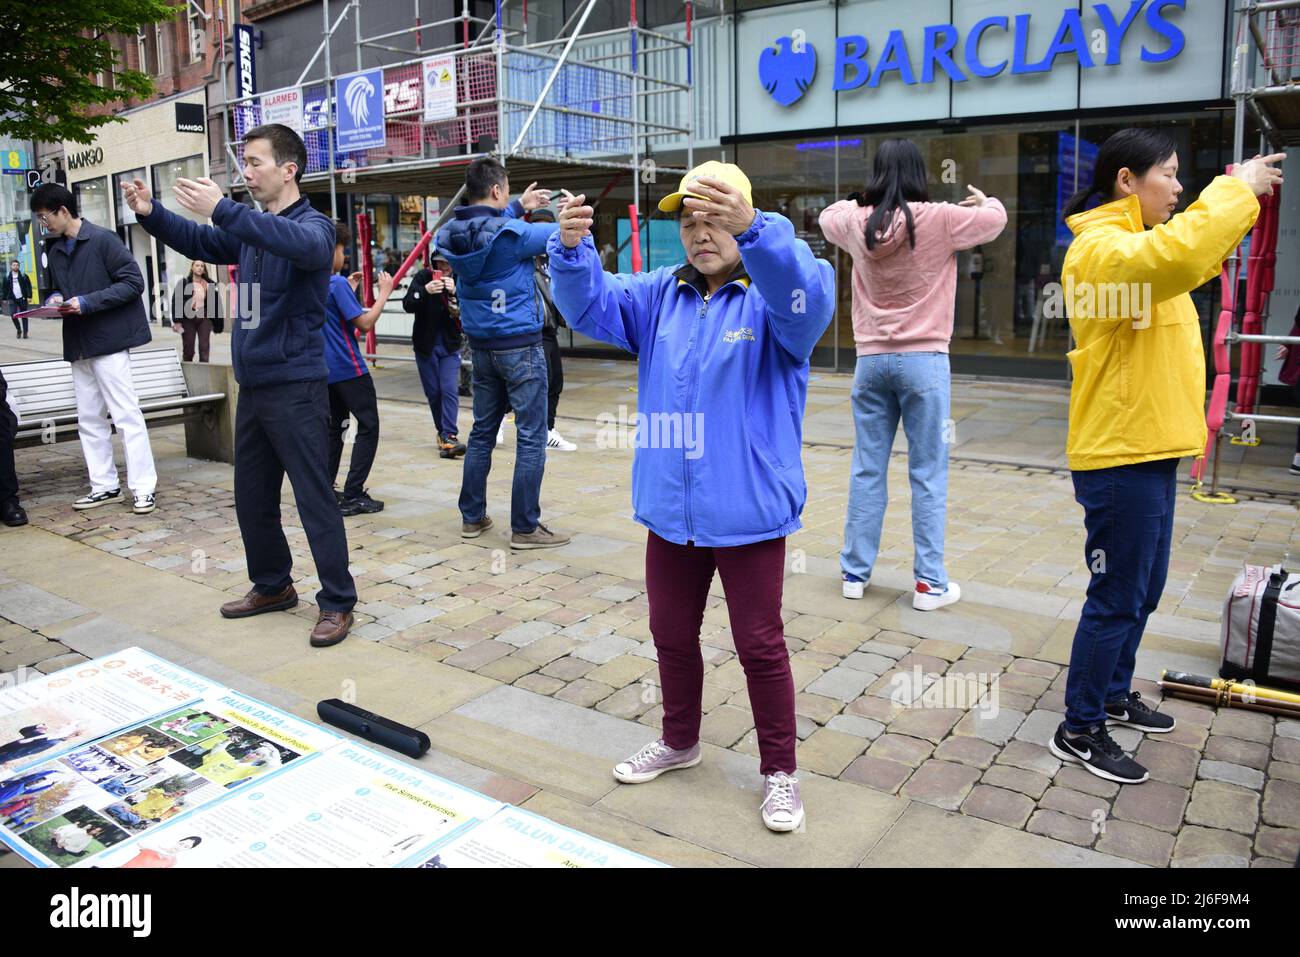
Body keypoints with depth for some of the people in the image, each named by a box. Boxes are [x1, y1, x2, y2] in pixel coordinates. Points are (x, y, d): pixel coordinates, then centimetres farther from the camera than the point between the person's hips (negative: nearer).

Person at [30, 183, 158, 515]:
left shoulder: (102, 239, -9)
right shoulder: (54, 250, 14)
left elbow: (134, 282, -13)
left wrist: (87, 302, -18)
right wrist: (57, 300, 2)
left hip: (108, 340, -8)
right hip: (78, 345, 8)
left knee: (126, 415, -6)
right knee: (89, 420, 10)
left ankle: (144, 488, -3)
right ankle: (105, 486, 18)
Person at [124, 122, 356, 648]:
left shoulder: (313, 223, -11)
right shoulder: (251, 226, 13)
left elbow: (305, 246, -34)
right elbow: (199, 242, 24)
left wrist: (222, 209, -39)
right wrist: (151, 213, 6)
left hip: (295, 387, -8)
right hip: (252, 386, 8)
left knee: (315, 497, -4)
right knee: (252, 497, 16)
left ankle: (337, 602, 5)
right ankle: (272, 586, 32)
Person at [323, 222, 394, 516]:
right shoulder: (338, 284, -15)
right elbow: (364, 324, -16)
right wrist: (384, 294, -7)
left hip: (324, 368, 8)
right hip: (349, 368, -8)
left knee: (334, 426, 16)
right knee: (368, 426, -2)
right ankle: (353, 496, -6)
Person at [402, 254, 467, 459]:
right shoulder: (423, 277, -5)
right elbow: (407, 305, -15)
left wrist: (454, 292, -30)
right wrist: (425, 291, -32)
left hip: (450, 344, -1)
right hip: (425, 345, 1)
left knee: (449, 390, -13)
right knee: (433, 392, 6)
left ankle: (449, 436, -18)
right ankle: (443, 432, 21)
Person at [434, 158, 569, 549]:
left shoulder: (451, 234, 2)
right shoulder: (509, 234, -18)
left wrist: (519, 207, 30)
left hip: (481, 347, 7)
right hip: (519, 345, -7)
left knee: (482, 432, 16)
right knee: (532, 437, -1)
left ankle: (472, 517, 23)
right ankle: (525, 527, 2)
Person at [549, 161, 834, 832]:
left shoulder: (772, 297, -8)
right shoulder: (660, 295, 7)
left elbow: (808, 296, -30)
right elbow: (592, 306, -5)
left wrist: (754, 229, -49)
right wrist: (571, 250, -27)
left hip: (748, 513, -5)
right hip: (669, 510, 5)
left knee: (760, 646, 7)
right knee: (671, 635, 19)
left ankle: (779, 770, 27)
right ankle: (679, 741, 43)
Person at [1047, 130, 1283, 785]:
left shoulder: (1136, 242, 16)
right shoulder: (1101, 248, -16)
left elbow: (1196, 258, 30)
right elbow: (1177, 255, -35)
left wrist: (1241, 197, 15)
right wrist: (1235, 189, -20)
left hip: (1150, 450, 10)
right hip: (1120, 456, -10)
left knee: (1142, 590, 20)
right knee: (1117, 598, -2)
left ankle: (1114, 695, 36)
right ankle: (1079, 731, 10)